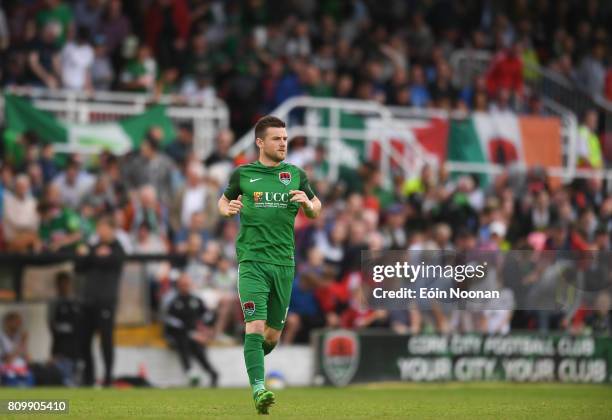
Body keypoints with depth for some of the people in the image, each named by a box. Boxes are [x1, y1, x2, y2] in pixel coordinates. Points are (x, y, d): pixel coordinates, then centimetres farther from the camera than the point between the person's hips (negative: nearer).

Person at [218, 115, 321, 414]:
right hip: (252, 260, -3)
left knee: (273, 334, 10)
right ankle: (259, 390, -23)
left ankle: (253, 359, 42)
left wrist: (308, 204, -4)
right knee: (256, 325, -18)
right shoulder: (243, 174, 4)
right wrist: (228, 209, -3)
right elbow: (224, 201, 21)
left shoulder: (296, 175, 9)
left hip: (284, 263, 3)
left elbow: (316, 212, 20)